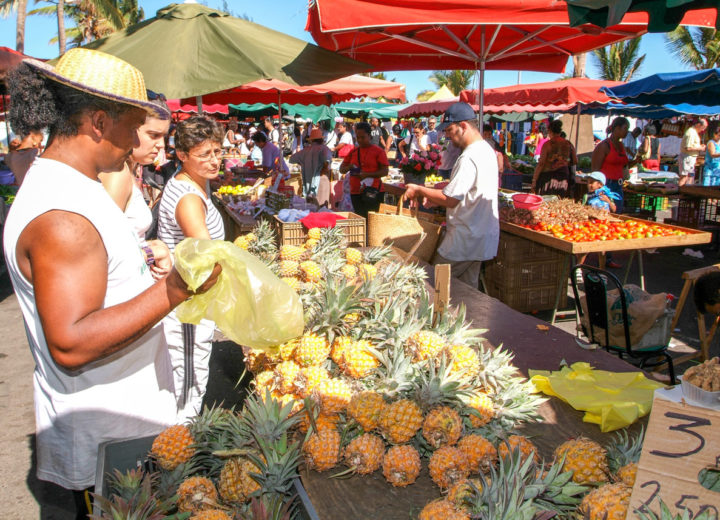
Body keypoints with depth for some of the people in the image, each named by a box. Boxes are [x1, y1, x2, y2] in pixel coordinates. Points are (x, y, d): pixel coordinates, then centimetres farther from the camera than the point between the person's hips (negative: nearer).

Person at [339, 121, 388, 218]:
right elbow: (341, 169, 16)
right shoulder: (353, 152, 14)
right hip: (355, 192, 5)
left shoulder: (378, 151, 0)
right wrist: (348, 167, -8)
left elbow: (385, 171, -7)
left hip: (372, 191, -5)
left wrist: (367, 175, -19)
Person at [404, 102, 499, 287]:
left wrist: (420, 191, -9)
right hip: (483, 239, 10)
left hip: (464, 241, -10)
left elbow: (451, 199, -23)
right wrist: (431, 196, 12)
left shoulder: (469, 158, -21)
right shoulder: (487, 150, 13)